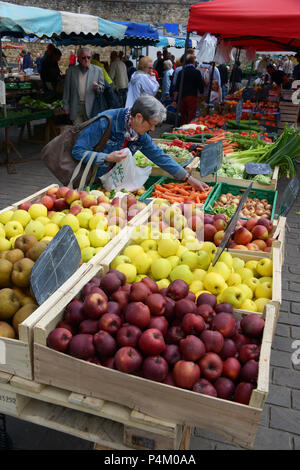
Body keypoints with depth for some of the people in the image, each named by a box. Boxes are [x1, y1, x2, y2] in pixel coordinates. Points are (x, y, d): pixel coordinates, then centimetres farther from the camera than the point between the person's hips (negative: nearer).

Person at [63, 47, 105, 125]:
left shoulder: (97, 70, 7)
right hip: (76, 107, 1)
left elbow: (103, 87, 9)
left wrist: (97, 87, -14)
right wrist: (66, 106, 7)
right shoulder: (71, 71, 8)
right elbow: (66, 90, 10)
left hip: (91, 107, -1)